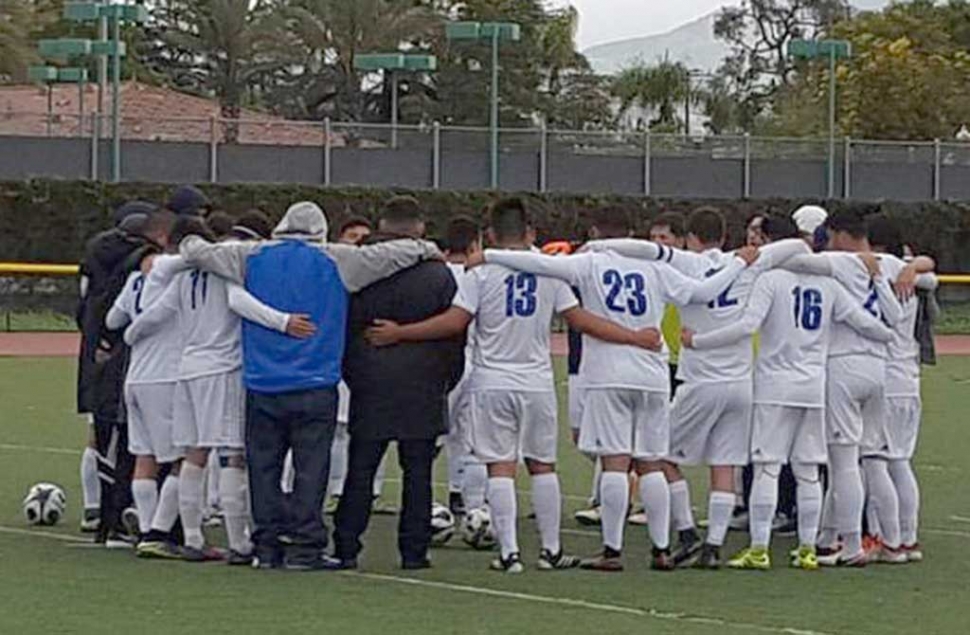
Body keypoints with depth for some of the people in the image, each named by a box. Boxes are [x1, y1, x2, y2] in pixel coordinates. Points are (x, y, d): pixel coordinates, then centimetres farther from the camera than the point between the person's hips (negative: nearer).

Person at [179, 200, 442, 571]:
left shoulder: (252, 258, 5)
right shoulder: (334, 262, 0)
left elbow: (197, 252, 12)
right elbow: (391, 255, 6)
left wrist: (191, 242, 35)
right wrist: (428, 250, 24)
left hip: (262, 385, 2)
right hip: (315, 386, -2)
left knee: (264, 465, 9)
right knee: (311, 467, 1)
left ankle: (267, 545, 9)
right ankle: (304, 546, -3)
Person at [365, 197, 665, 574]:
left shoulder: (482, 275, -7)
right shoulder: (549, 272, 1)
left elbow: (454, 322, -12)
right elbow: (580, 320, 2)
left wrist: (399, 333, -5)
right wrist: (634, 339, 11)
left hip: (492, 384, -2)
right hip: (537, 383, 2)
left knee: (500, 467, 0)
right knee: (542, 465, 13)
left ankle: (509, 552, -5)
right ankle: (551, 550, 17)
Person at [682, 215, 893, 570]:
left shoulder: (771, 279, -7)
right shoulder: (827, 284, 8)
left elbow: (747, 326, -18)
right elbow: (862, 321, 7)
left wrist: (697, 342, -13)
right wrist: (891, 336, 27)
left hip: (776, 384, -4)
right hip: (815, 386, 5)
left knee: (766, 467, -3)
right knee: (808, 471, 9)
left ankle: (759, 549, -6)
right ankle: (807, 550, 9)